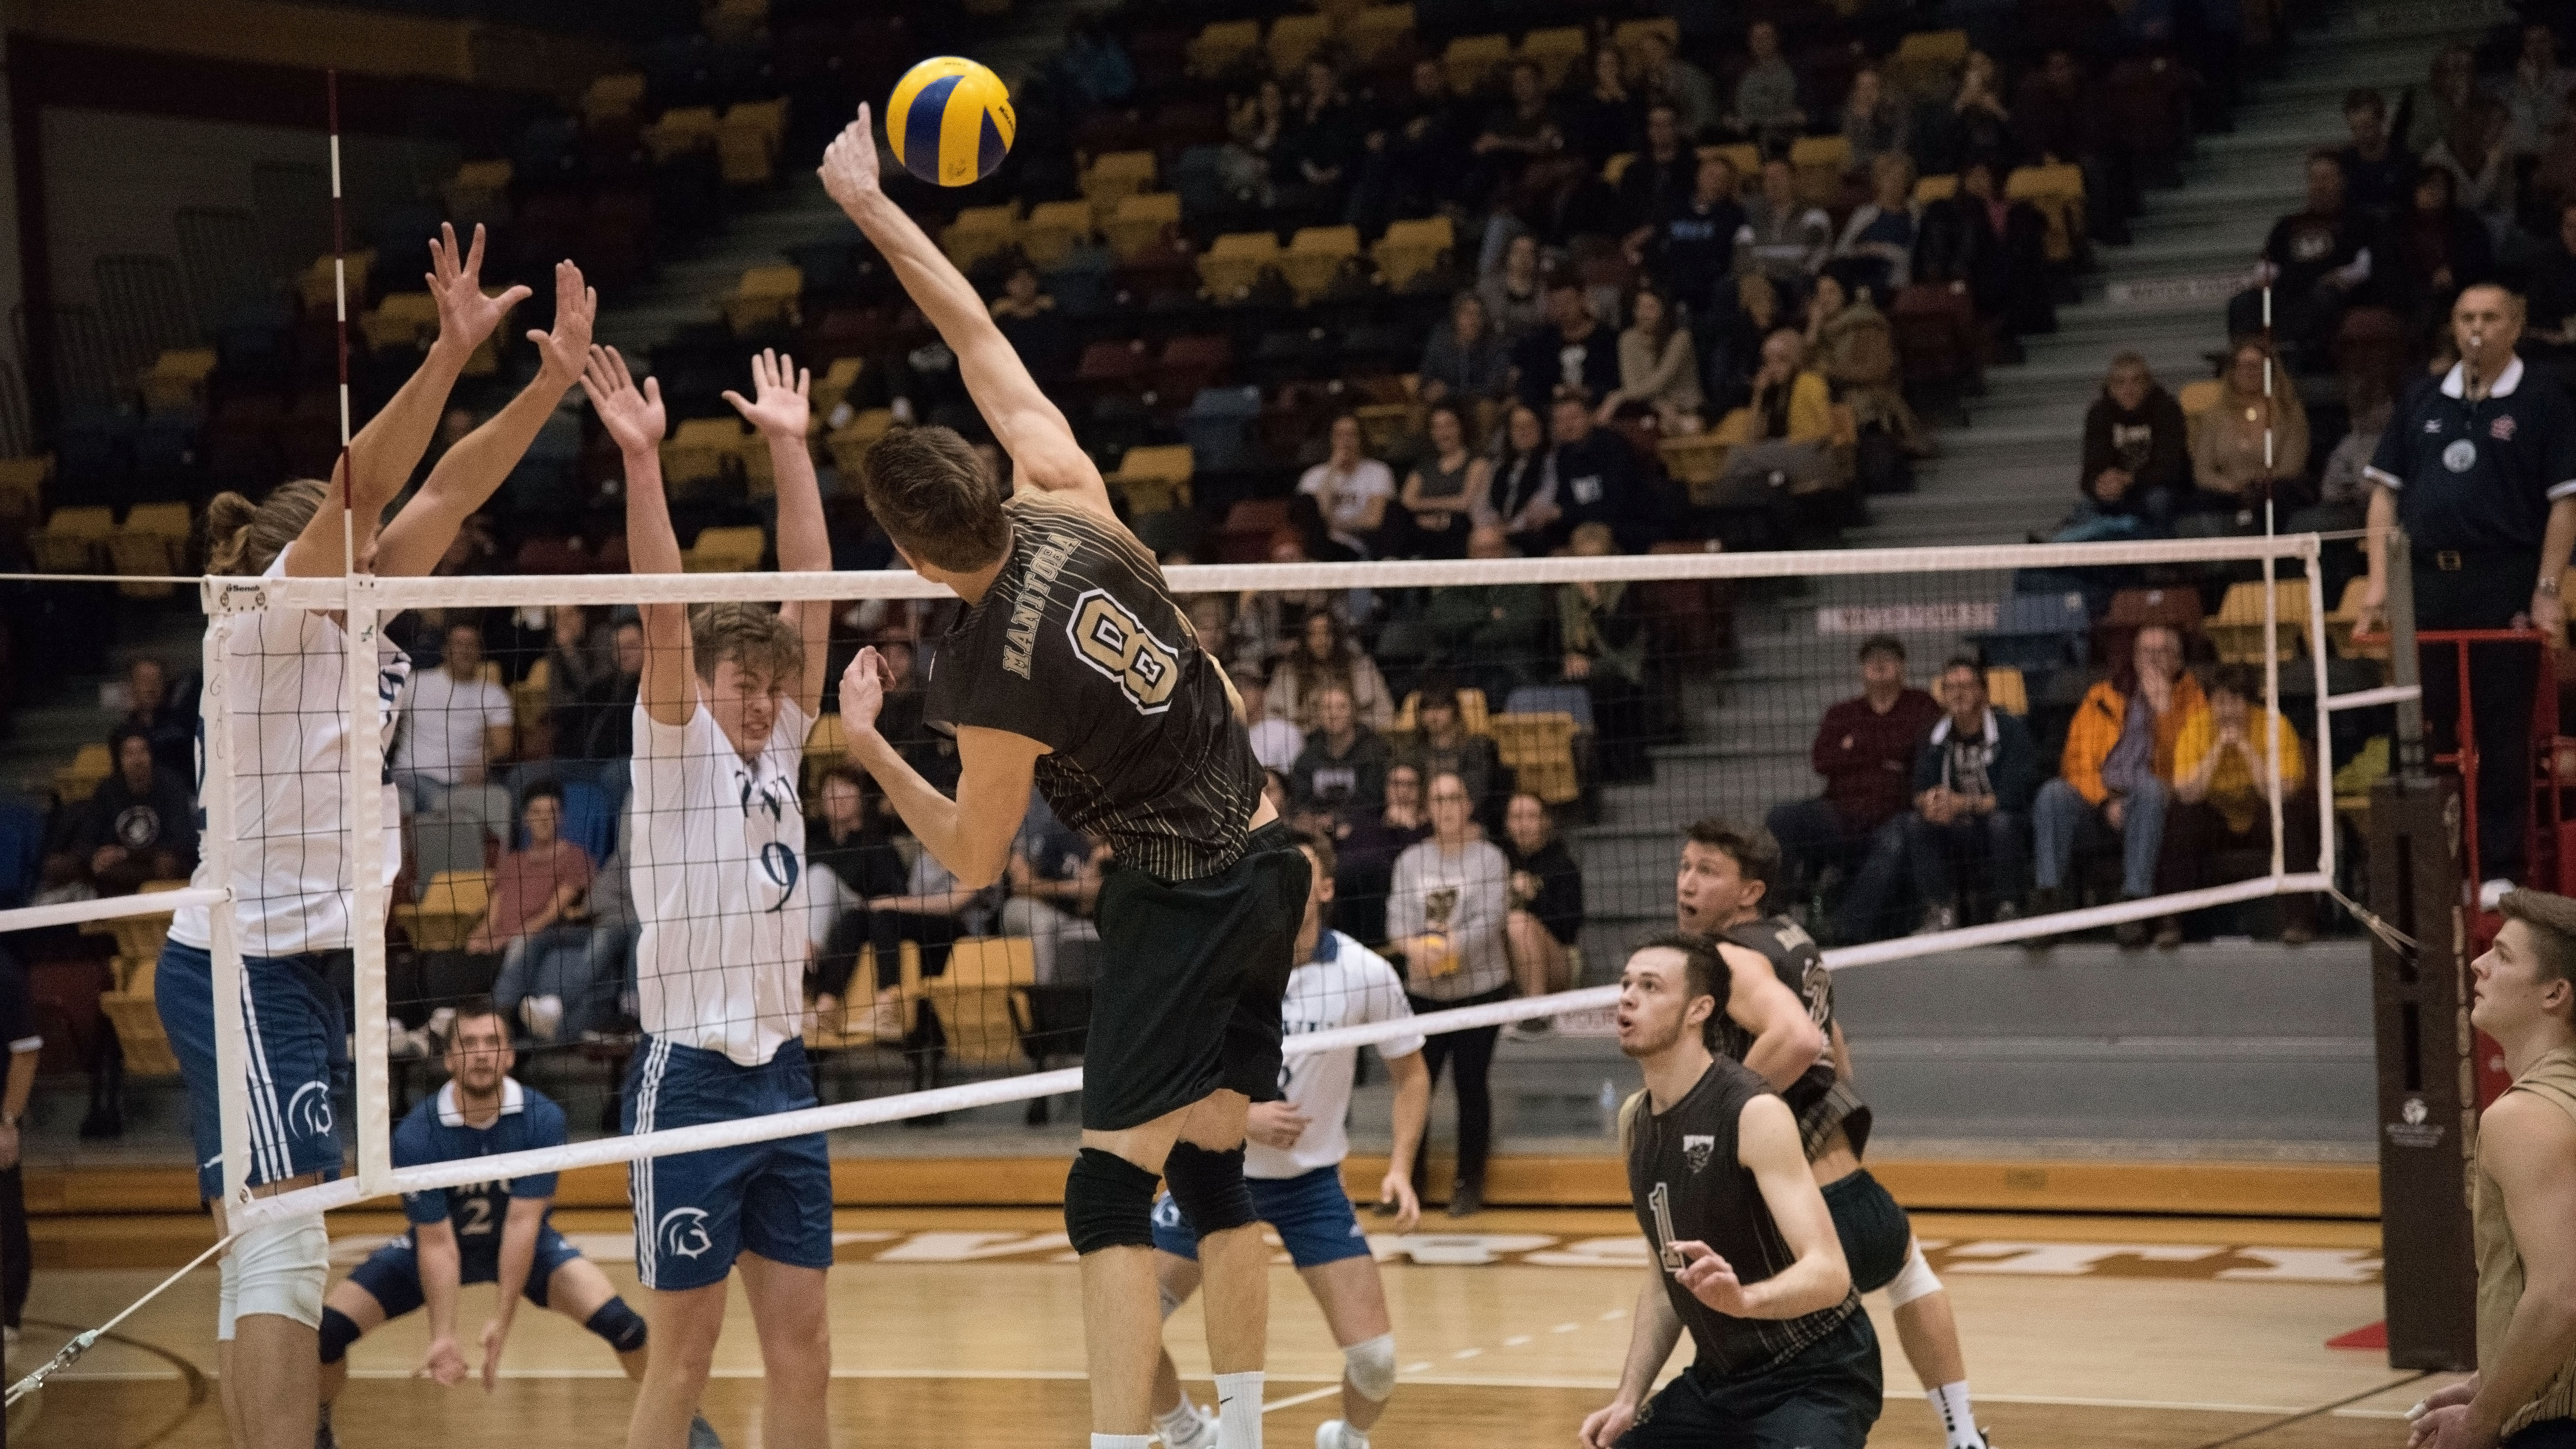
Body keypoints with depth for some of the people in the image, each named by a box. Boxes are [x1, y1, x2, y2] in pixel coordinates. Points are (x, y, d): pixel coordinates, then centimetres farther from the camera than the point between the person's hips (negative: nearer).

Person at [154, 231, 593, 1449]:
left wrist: (555, 377, 2)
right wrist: (448, 355, -32)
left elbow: (448, 489, 9)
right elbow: (361, 484, -22)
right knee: (283, 1245, -19)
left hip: (310, 965, 9)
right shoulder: (272, 617, -9)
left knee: (269, 1254, 9)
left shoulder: (359, 624, 12)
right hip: (241, 968, -9)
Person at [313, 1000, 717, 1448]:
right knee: (329, 1328, -18)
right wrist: (443, 1338, -35)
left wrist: (501, 1321, -33)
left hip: (526, 1243, 0)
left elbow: (522, 1222, -27)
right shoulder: (416, 1134, -26)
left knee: (614, 1318, -24)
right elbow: (437, 1242, -25)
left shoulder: (542, 1119, -25)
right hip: (437, 1244, 0)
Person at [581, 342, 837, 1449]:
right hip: (692, 1075, -6)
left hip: (783, 1073, 6)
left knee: (802, 1343, 6)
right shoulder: (675, 752, -3)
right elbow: (665, 614, -17)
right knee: (685, 1350, -3)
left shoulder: (777, 754, 11)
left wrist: (789, 445, 4)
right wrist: (642, 459, -26)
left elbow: (811, 595, 7)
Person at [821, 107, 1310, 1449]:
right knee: (1212, 1169, 16)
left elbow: (974, 858, -3)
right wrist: (872, 210, 9)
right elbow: (979, 337, 6)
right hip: (1267, 859, 8)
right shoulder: (1067, 500, -6)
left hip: (1176, 899, -8)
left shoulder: (992, 681, -20)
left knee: (1110, 1192, -9)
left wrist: (867, 748, 4)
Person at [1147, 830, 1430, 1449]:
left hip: (1312, 1181, 0)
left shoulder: (1367, 974, -12)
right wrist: (1242, 1119, -24)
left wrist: (1400, 1168, -10)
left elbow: (1411, 1072, 3)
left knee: (1376, 1356, -10)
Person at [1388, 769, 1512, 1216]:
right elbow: (1398, 914, -1)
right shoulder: (1411, 860, 10)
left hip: (1480, 987, -3)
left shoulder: (1489, 858, -2)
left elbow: (1491, 919, -13)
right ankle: (1408, 1178, 13)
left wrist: (1447, 948, -26)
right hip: (1424, 992, 3)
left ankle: (1470, 1183, 11)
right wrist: (1413, 946, -23)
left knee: (1472, 1083, 1)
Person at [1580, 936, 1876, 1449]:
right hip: (1718, 1379, 8)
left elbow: (1829, 1273, -29)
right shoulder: (1634, 1122, 5)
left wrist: (1744, 1298, -49)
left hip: (1813, 1380, -8)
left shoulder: (1754, 1113, -20)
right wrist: (1629, 1401, 5)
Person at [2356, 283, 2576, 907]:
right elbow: (2386, 491, 13)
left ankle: (2499, 870, 4)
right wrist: (2378, 580, 3)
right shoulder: (2421, 401, 13)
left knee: (2503, 735, -1)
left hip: (2504, 583, -4)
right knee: (2423, 731, 6)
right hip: (2426, 579, 4)